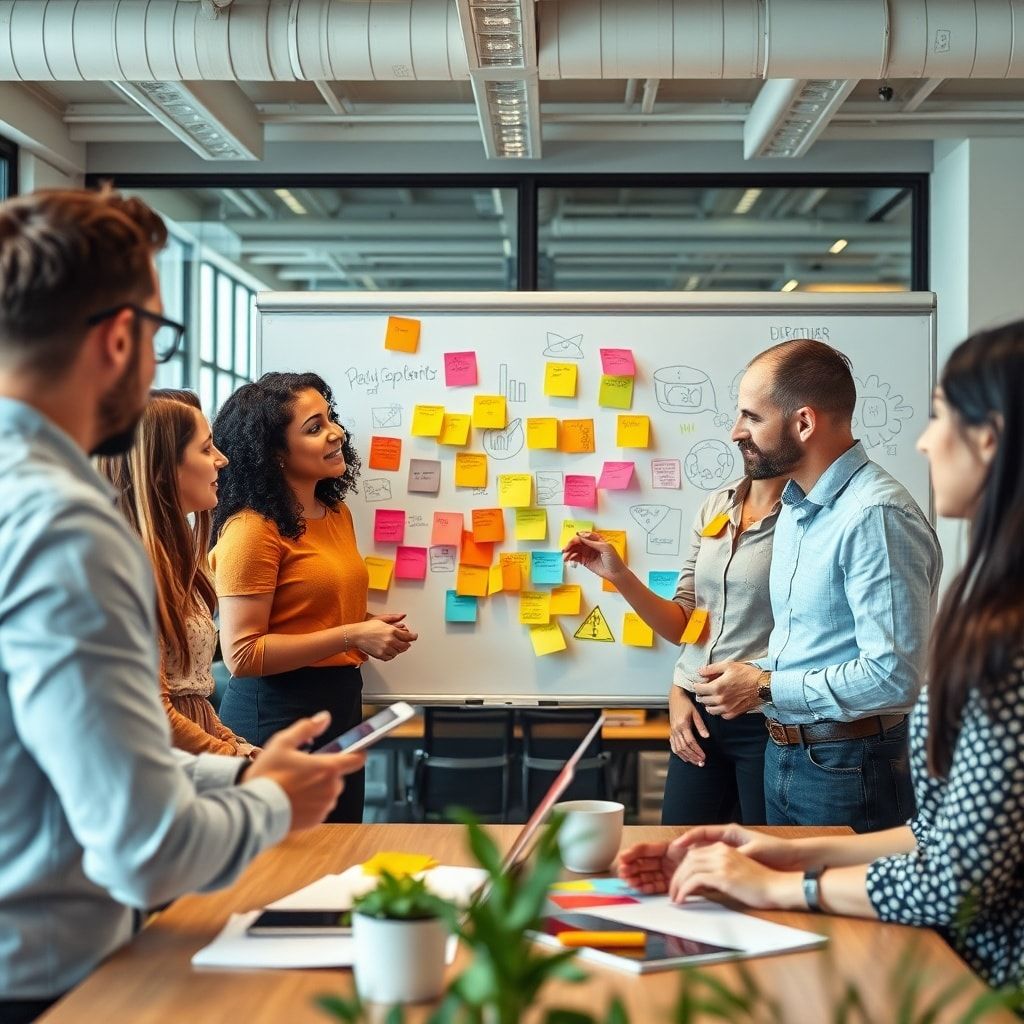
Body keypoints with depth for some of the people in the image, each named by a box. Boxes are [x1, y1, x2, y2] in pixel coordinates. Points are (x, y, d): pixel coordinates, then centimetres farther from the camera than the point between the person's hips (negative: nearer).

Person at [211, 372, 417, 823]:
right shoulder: (252, 530, -17)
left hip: (340, 705, 8)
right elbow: (241, 655, -20)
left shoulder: (337, 512, 8)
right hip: (276, 716, -8)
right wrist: (352, 636, -20)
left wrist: (369, 624, 4)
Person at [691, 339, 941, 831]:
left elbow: (893, 677, -26)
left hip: (850, 769, -9)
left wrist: (765, 687, -17)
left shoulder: (876, 516, -22)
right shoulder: (795, 507, 10)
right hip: (784, 754, 9)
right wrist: (752, 675, -1)